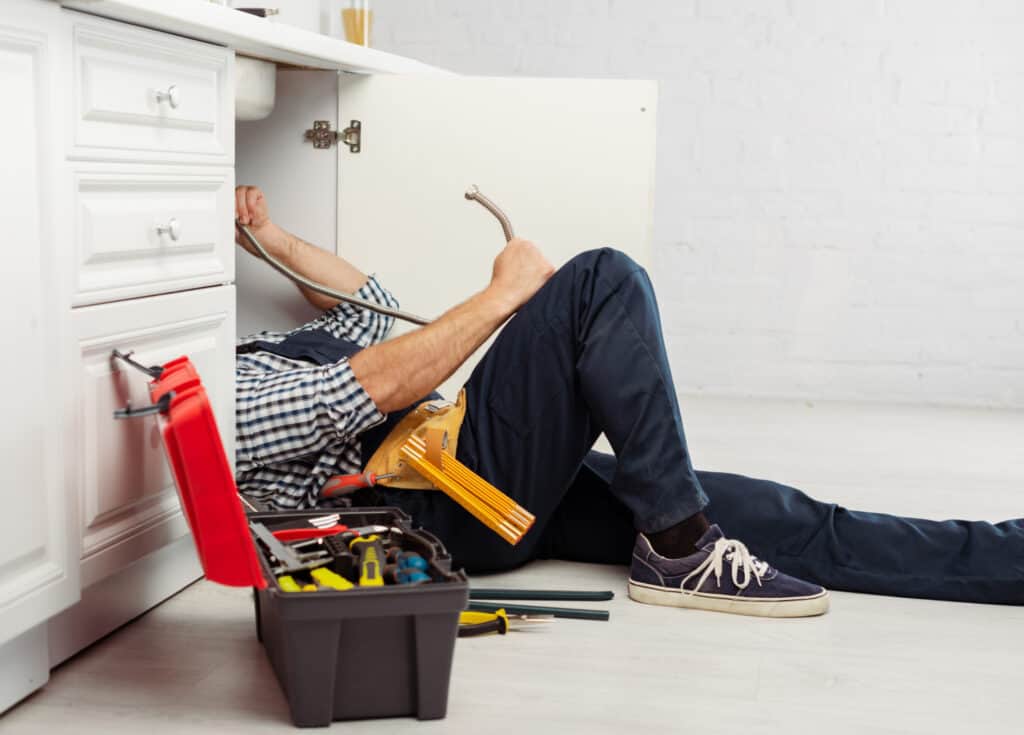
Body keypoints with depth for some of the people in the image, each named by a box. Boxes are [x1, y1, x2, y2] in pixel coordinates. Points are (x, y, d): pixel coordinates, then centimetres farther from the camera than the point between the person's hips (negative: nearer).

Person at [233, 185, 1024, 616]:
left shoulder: (239, 349, 24)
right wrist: (507, 292, -12)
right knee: (604, 280, -23)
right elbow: (372, 388, -18)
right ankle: (678, 548, -18)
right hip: (461, 497, -9)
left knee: (787, 520, -3)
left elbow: (368, 312, 30)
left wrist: (276, 240, 23)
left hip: (512, 481, 9)